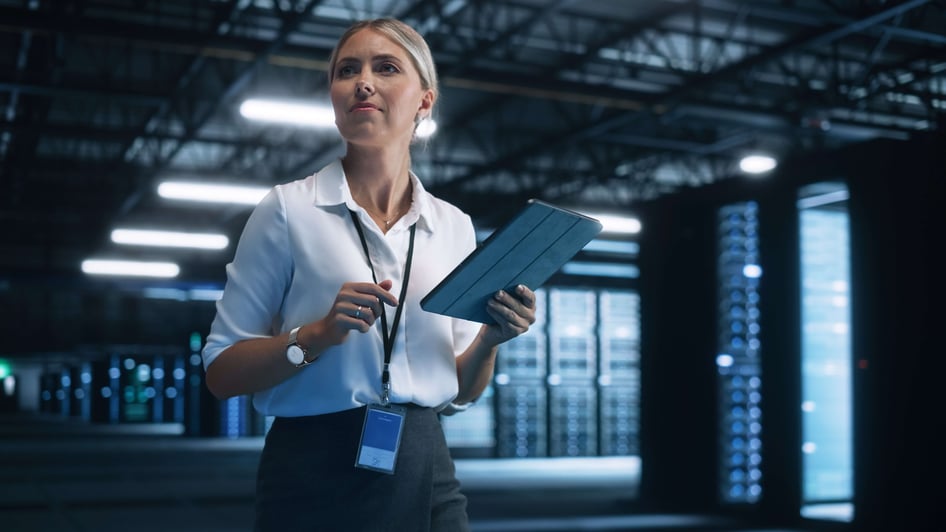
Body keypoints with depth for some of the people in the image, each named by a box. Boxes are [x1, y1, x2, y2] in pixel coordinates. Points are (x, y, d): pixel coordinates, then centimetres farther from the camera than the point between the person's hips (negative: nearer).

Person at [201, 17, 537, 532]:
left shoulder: (455, 226, 5)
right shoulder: (289, 209, -6)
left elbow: (457, 392, 11)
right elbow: (221, 372, -5)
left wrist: (490, 339, -9)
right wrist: (318, 335, -20)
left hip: (424, 472, 4)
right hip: (315, 478, -3)